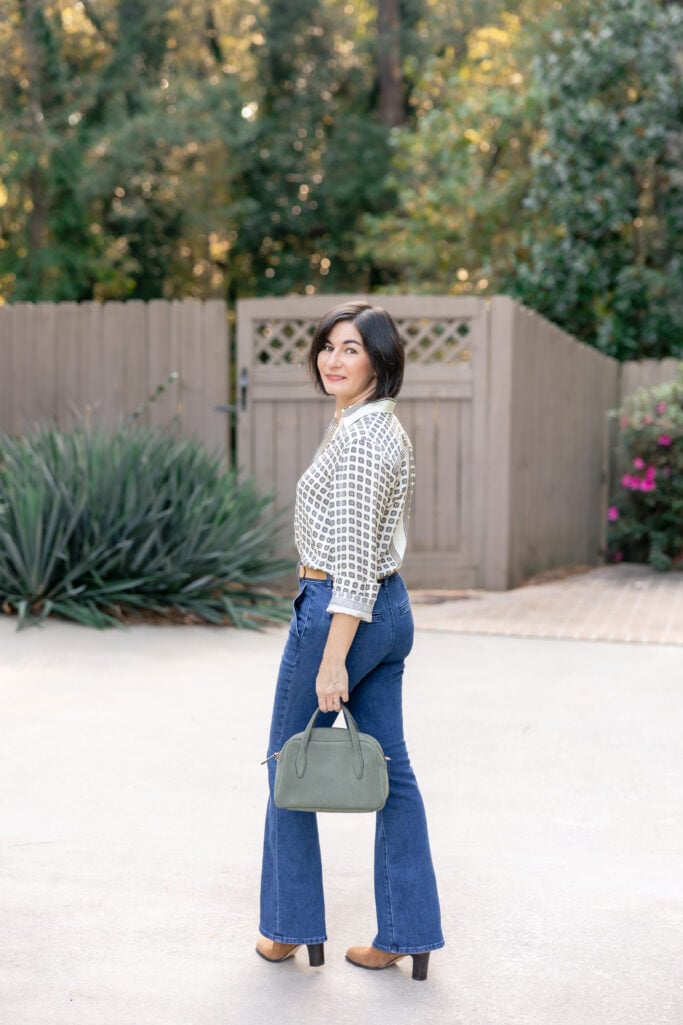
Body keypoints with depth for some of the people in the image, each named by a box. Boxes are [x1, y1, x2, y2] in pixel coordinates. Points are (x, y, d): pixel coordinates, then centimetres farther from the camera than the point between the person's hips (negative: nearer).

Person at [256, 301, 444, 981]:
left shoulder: (359, 434, -19)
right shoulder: (382, 425, 12)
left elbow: (354, 559, -23)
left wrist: (332, 661, -22)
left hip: (341, 610, -9)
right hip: (392, 608, 10)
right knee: (389, 768, 10)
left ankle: (292, 927, 21)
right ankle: (407, 934, 15)